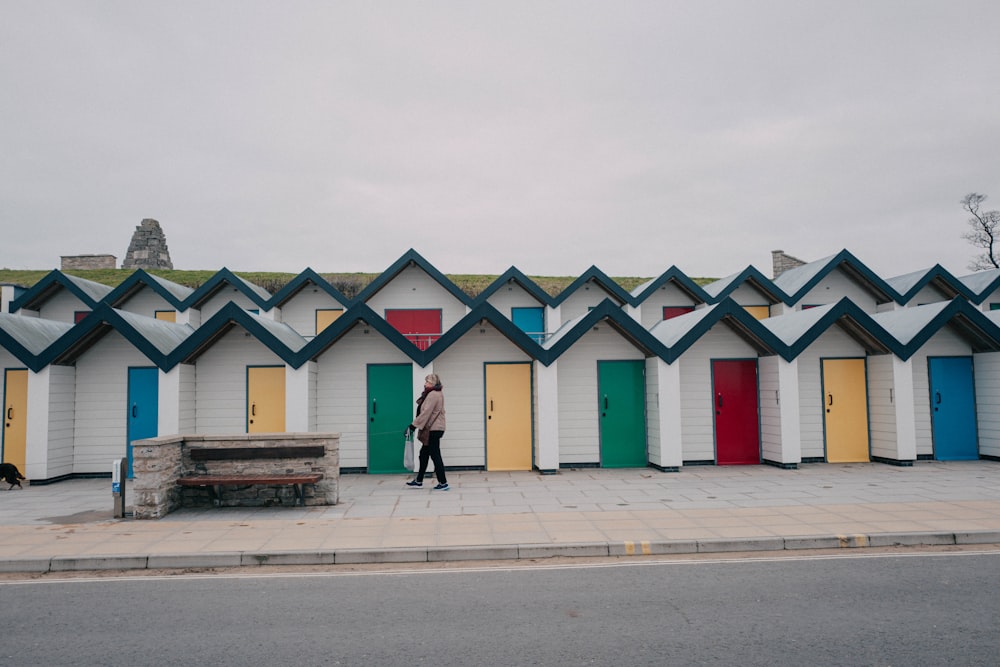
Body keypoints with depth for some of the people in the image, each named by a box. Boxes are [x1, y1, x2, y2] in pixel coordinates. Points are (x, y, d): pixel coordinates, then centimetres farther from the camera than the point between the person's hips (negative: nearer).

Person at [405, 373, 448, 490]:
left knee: (435, 455, -5)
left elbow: (426, 413, -23)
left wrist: (413, 426, -20)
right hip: (432, 429, 11)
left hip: (433, 430, -11)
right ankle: (419, 480, 27)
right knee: (424, 454, 17)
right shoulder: (437, 393, 16)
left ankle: (443, 483, 1)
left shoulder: (433, 395, -18)